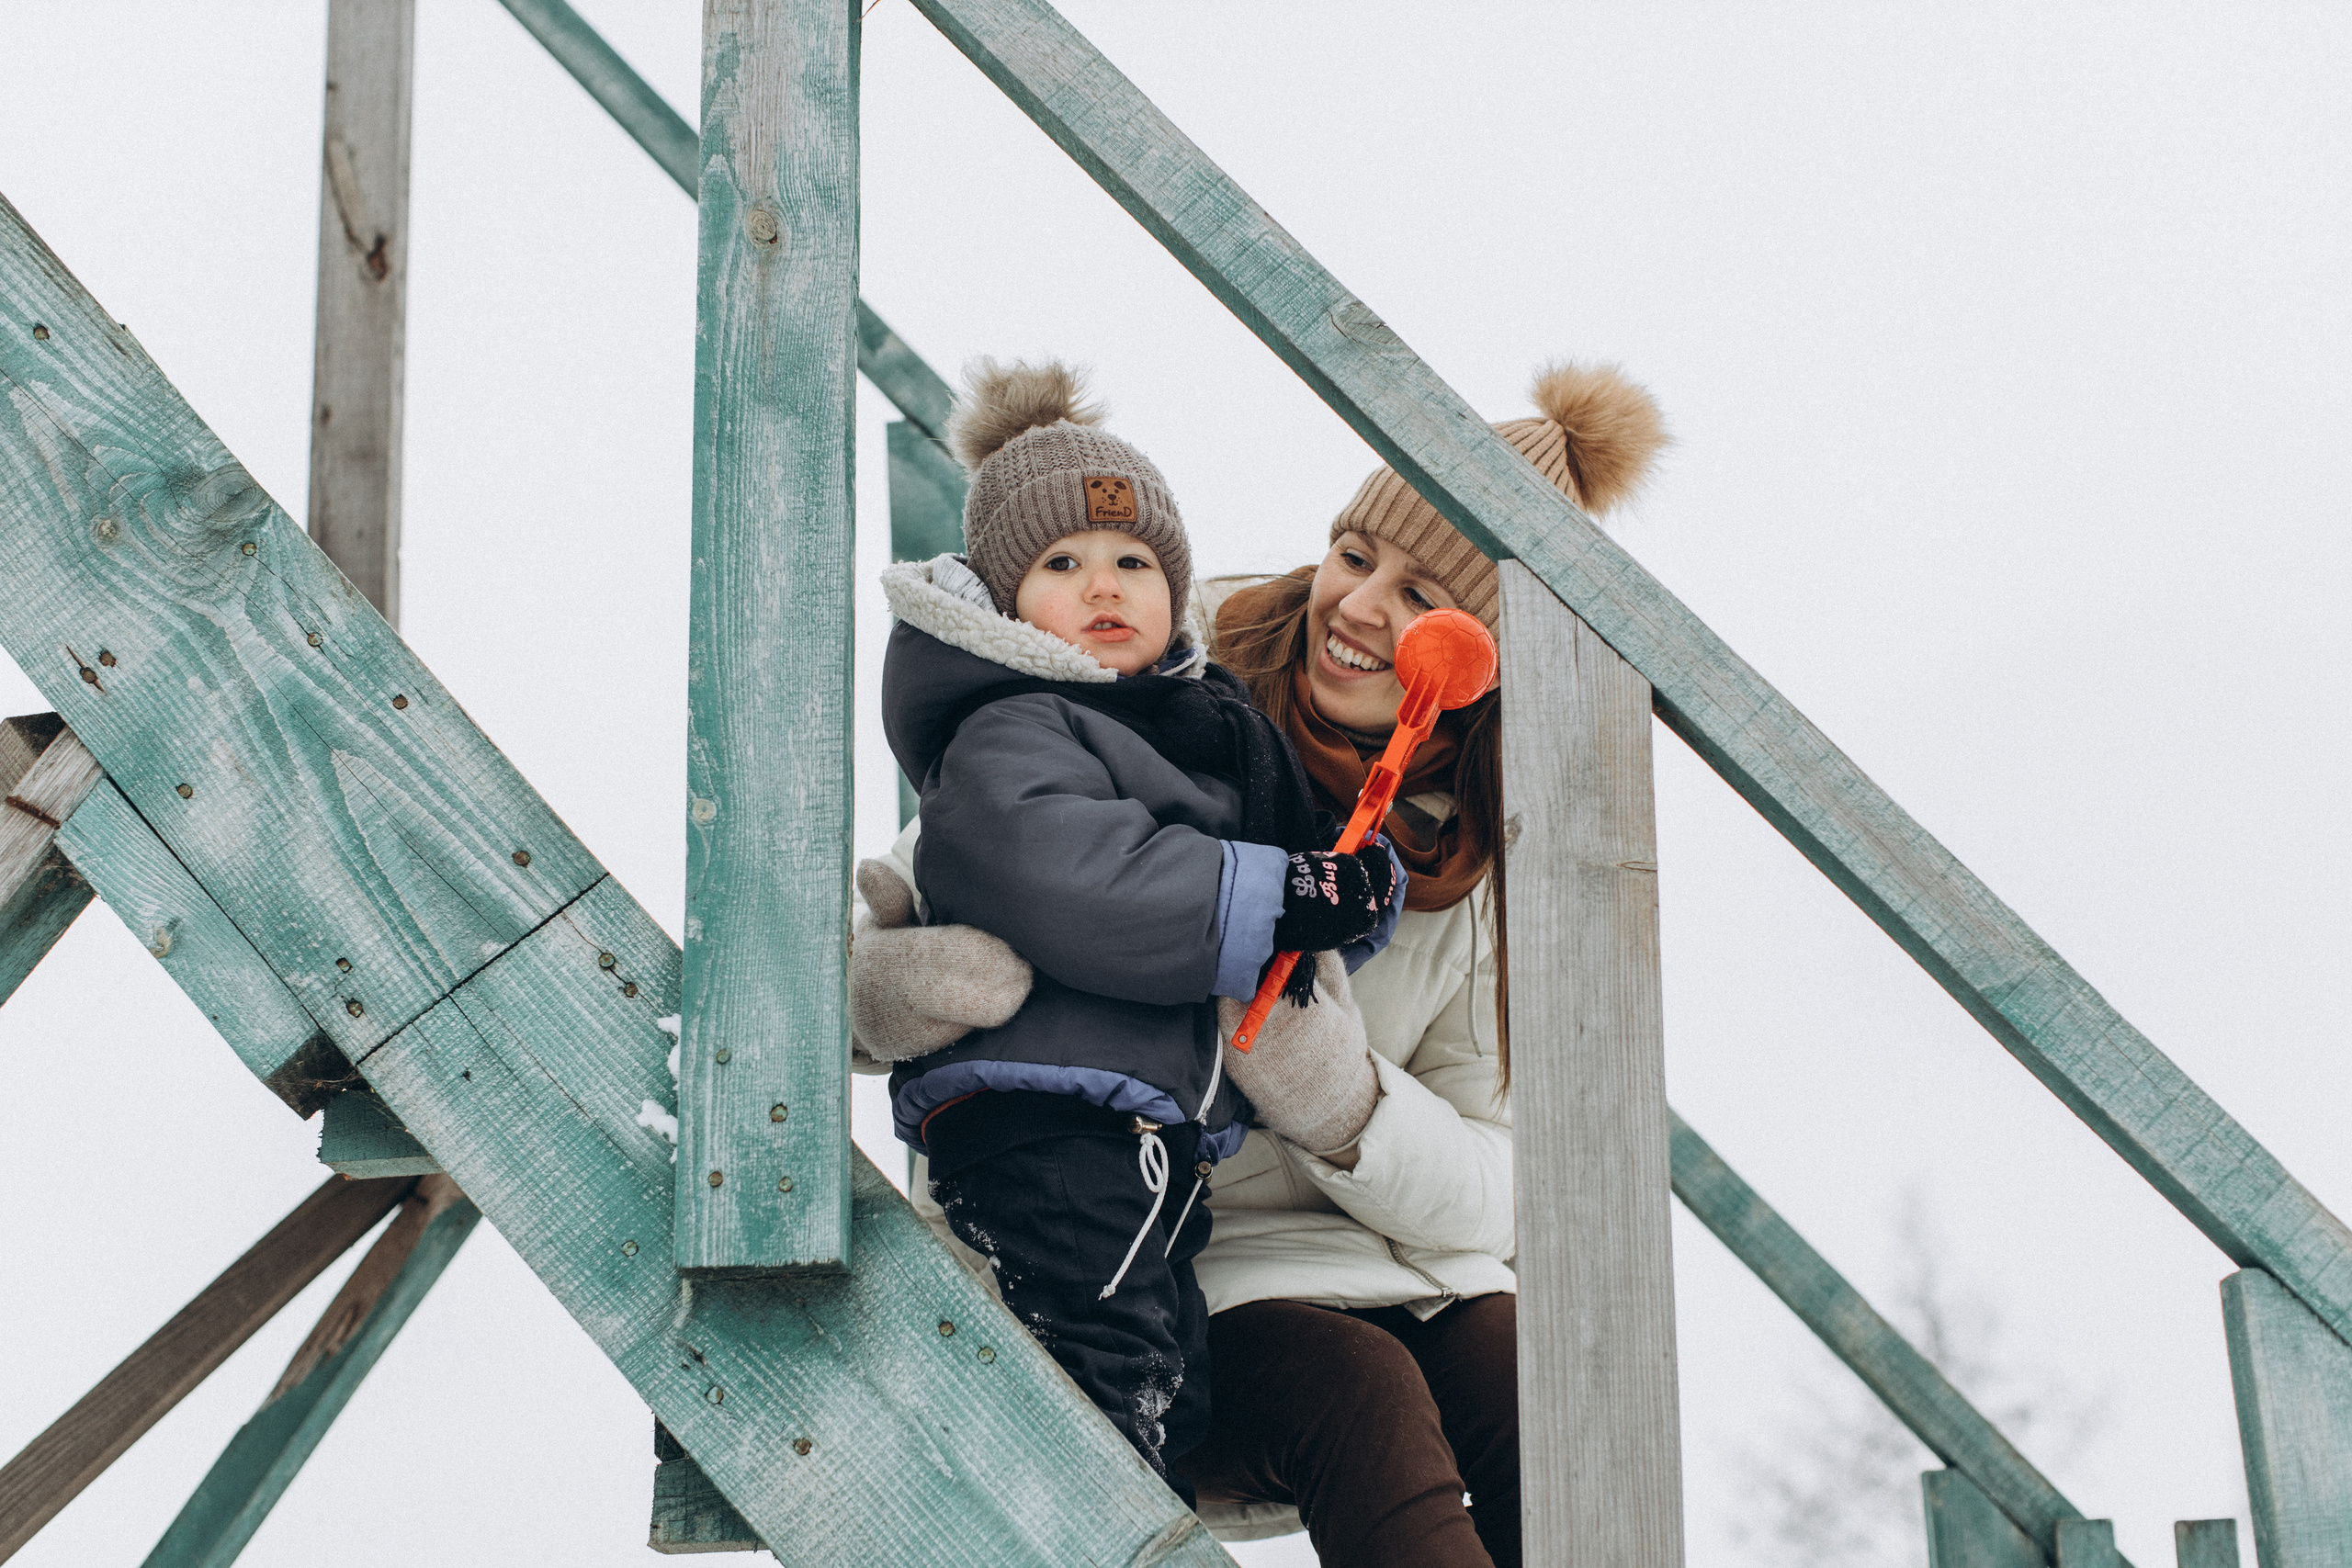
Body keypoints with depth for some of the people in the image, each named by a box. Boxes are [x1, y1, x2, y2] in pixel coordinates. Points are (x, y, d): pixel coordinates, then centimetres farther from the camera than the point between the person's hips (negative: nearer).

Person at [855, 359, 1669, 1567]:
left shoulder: (1494, 865, -2)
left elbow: (1488, 1186, -4)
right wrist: (901, 981, -33)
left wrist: (1338, 1094, -25)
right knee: (1360, 1394, -33)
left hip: (1393, 1263, 3)